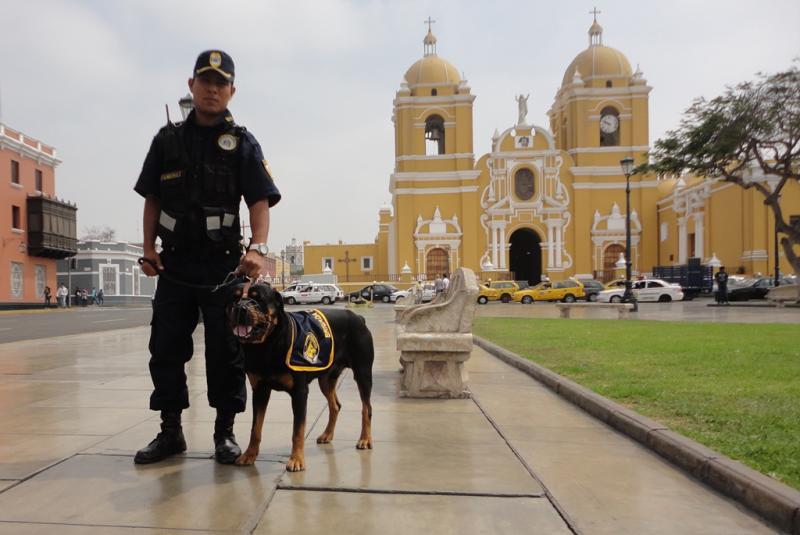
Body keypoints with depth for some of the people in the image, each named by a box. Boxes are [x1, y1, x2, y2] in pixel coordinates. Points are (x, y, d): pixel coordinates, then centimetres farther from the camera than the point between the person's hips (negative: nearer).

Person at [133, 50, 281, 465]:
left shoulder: (242, 143, 2)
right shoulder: (167, 140, 11)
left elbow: (260, 202, -7)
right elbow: (152, 200, 14)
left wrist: (257, 248, -23)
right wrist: (149, 248, 3)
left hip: (223, 264, -3)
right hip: (174, 262, 3)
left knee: (226, 350, 2)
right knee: (166, 347, 8)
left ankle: (225, 432, 16)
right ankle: (170, 431, 22)